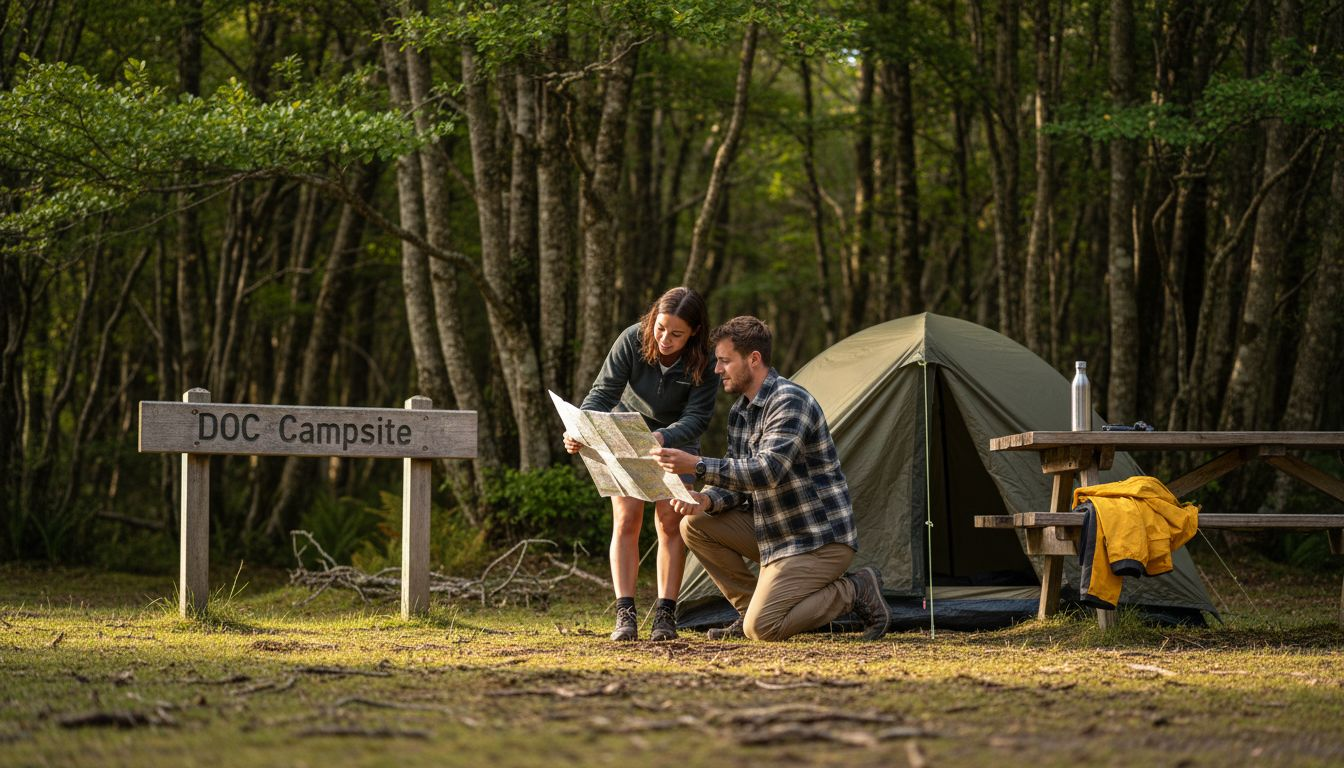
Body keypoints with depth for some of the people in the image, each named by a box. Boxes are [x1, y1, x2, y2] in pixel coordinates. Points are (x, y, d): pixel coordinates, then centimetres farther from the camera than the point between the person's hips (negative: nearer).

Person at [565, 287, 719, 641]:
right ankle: (625, 615, -11)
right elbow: (602, 392, -23)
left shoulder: (704, 363, -28)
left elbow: (696, 418, -30)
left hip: (676, 442, 0)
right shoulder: (633, 340, -27)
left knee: (670, 521, -10)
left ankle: (665, 616, -6)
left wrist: (663, 437, -50)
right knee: (626, 519, -10)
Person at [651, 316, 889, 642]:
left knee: (762, 628, -21)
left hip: (819, 540, -9)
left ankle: (856, 592, -2)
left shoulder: (790, 401, -19)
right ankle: (751, 607, 6)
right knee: (695, 526, -3)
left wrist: (697, 466, -32)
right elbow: (738, 482, 12)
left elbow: (767, 472, -29)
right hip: (775, 531, 9)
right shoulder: (740, 413, 10)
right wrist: (707, 499, -10)